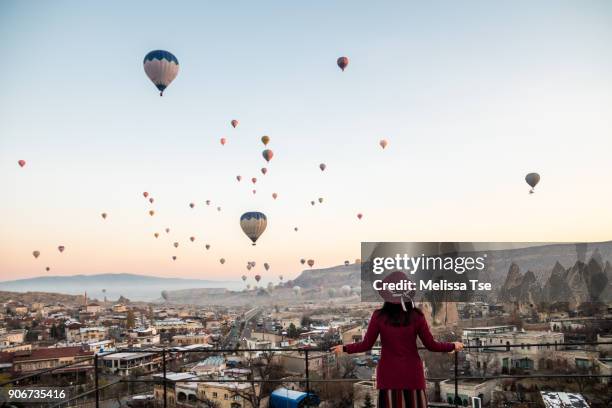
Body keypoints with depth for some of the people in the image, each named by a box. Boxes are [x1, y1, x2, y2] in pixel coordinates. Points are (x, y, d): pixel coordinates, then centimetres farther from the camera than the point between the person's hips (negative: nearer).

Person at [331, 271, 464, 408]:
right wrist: (453, 346, 14)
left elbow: (366, 345, -5)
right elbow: (431, 345, -3)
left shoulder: (379, 316, -9)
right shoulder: (416, 316, -7)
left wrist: (344, 348, 11)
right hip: (412, 373, 1)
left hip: (389, 374, 0)